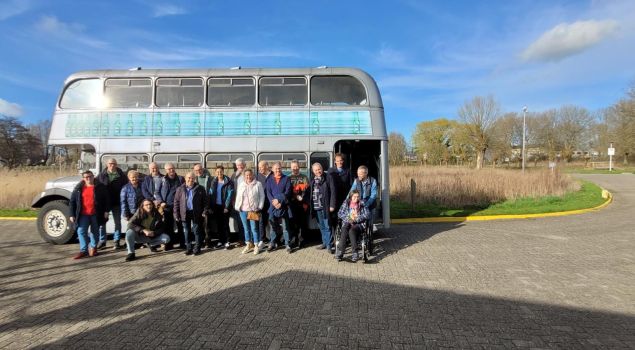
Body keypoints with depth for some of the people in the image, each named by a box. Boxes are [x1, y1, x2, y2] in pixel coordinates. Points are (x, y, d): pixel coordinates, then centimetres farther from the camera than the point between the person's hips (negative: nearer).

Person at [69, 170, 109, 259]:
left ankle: (93, 247, 27)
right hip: (83, 215, 2)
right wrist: (72, 214, 1)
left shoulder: (100, 187, 0)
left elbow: (106, 199, 1)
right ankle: (83, 250, 0)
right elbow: (72, 201, 7)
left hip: (96, 214, -1)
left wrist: (106, 211, -6)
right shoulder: (78, 188, 5)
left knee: (95, 231, 10)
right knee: (81, 231, -6)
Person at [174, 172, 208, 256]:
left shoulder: (200, 189, -1)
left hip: (196, 213, -2)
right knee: (186, 232, 10)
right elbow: (176, 202, 4)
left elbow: (205, 201, 1)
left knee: (197, 231, 4)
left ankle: (197, 248, 14)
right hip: (185, 214, 2)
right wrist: (176, 214, 0)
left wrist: (204, 211, -7)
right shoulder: (180, 189, 4)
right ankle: (188, 248, 21)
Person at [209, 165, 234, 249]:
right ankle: (220, 241, 18)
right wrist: (211, 207, 1)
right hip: (216, 206, 4)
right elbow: (211, 194, 7)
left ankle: (227, 242, 9)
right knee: (218, 225, 9)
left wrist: (226, 207, -13)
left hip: (224, 206, -4)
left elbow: (230, 195, -9)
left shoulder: (228, 182, -7)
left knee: (225, 224, 1)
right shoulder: (213, 182, 7)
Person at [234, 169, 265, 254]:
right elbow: (238, 197, 13)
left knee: (254, 228, -3)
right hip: (243, 210, 5)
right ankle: (248, 245, 23)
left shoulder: (258, 184, -3)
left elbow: (262, 196, -3)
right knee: (246, 228, 12)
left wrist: (259, 207, -8)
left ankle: (256, 245, 9)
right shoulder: (241, 185, 11)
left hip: (253, 210, -4)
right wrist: (237, 207, 4)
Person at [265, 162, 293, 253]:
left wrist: (279, 201, -15)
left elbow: (287, 192, -4)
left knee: (285, 227, -1)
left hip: (283, 206, -2)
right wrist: (273, 202, -14)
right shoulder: (269, 180, 10)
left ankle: (287, 245, 6)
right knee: (273, 226, 10)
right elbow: (268, 193, 1)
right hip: (273, 206, 2)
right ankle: (272, 244, 19)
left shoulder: (286, 179, 4)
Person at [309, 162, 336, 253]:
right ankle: (324, 242, 25)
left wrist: (332, 205, -12)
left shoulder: (328, 178, -3)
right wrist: (309, 204, 5)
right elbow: (310, 193, 14)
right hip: (316, 207, 5)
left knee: (327, 227, -2)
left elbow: (333, 192, -7)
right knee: (321, 227, 14)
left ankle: (328, 245, 5)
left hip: (325, 207, -5)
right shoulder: (312, 180, 12)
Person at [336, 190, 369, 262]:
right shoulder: (346, 203, 15)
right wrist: (348, 218, -9)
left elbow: (366, 215, 1)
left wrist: (356, 219, -11)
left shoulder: (362, 204, 12)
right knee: (344, 230, -34)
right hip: (347, 223, 1)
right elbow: (339, 213, 7)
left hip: (358, 224, -1)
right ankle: (340, 252, -38)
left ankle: (355, 253, -39)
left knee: (351, 230, -35)